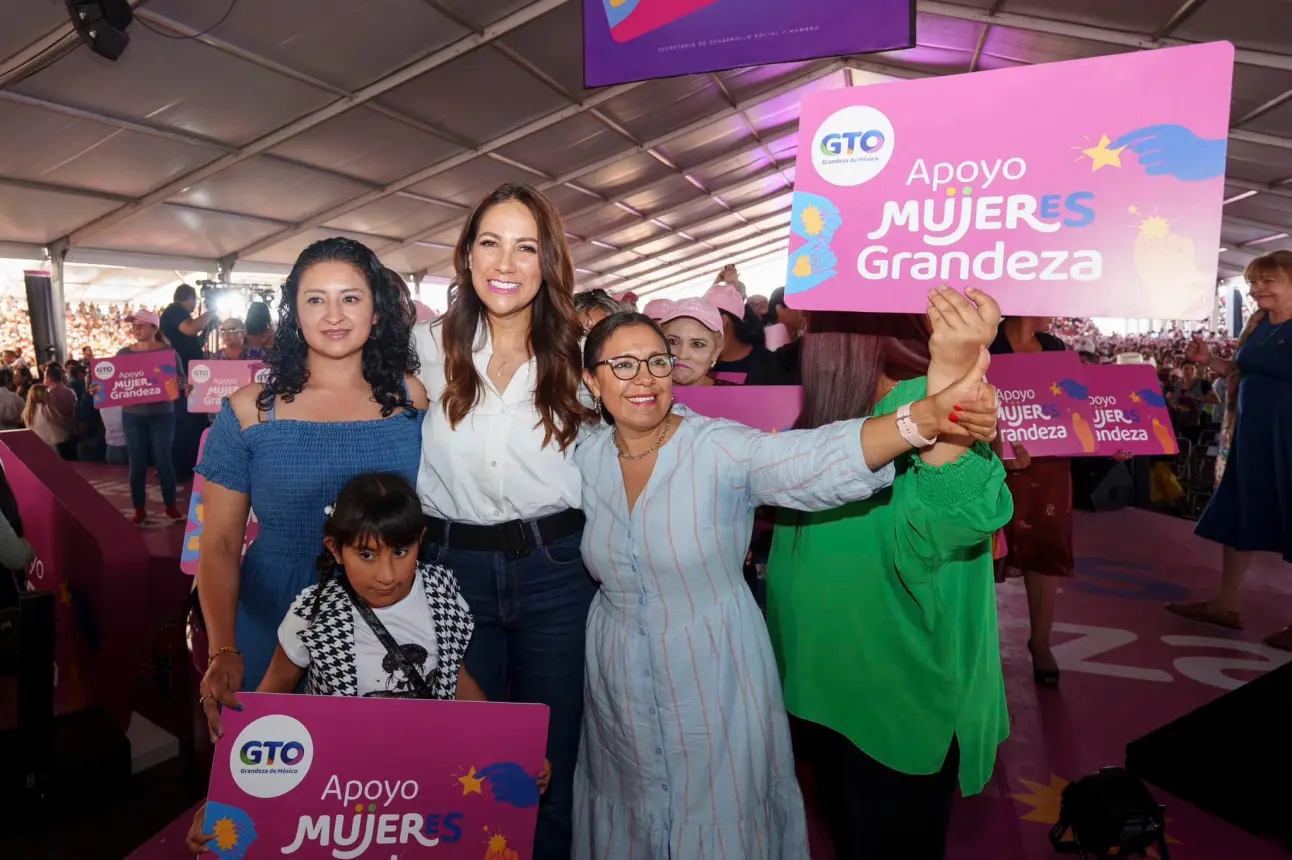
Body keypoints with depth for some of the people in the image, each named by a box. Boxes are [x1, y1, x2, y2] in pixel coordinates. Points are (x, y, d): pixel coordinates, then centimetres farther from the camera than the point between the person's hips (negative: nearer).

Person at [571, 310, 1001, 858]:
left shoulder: (720, 448, -20)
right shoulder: (586, 458, -4)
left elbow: (816, 460, -38)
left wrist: (930, 414, -53)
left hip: (715, 686, -3)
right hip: (620, 689, 4)